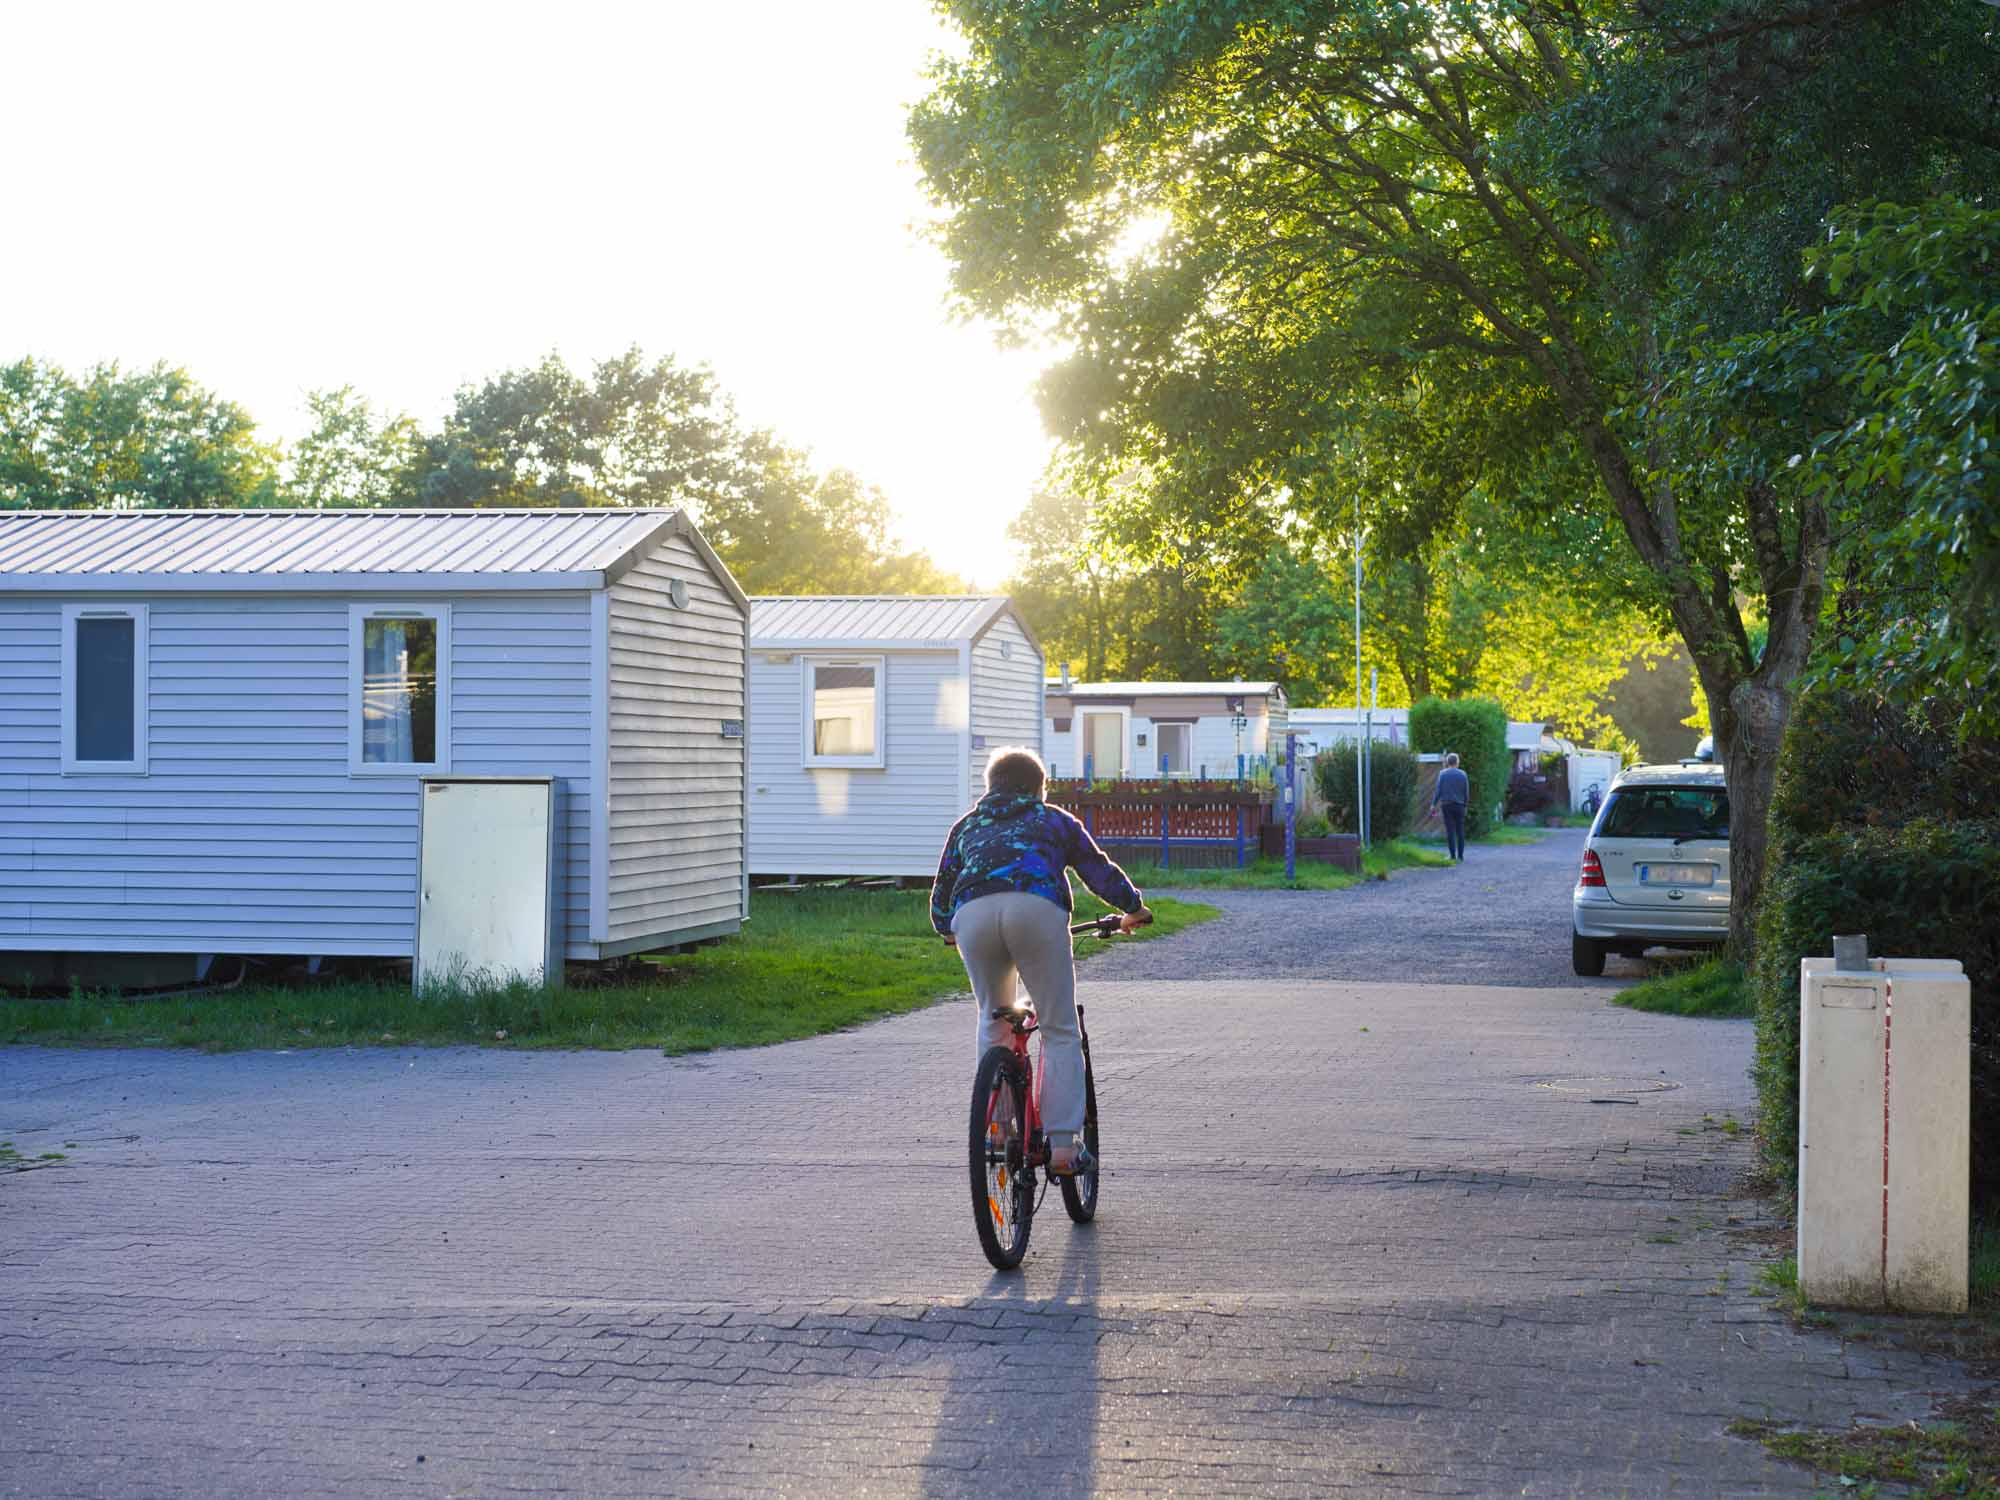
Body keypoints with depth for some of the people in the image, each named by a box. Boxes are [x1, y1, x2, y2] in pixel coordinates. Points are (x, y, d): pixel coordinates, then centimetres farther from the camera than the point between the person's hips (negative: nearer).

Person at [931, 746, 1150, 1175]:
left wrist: (946, 929, 56)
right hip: (1036, 908, -2)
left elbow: (941, 890, 37)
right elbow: (1100, 871, 31)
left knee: (993, 1022, 24)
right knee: (1060, 1032, 6)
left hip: (972, 914, 2)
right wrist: (1134, 908, 47)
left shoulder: (967, 825, 35)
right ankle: (1063, 1144, -3)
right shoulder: (1055, 820, 31)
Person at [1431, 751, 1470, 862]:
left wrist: (1434, 804, -2)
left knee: (1450, 831, -1)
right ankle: (1460, 856, 6)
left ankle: (1453, 856, -5)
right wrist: (1465, 805, 16)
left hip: (1446, 806, -1)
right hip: (1459, 806, 1)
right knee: (1460, 831, 7)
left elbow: (1438, 790, -8)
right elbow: (1467, 792, 4)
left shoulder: (1442, 774, -3)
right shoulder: (1462, 774, 1)